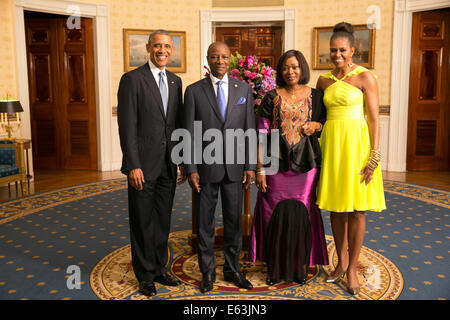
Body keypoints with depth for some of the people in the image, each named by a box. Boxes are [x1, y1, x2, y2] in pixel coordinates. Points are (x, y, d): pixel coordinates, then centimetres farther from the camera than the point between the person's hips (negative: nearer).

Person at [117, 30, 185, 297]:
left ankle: (160, 269, 31)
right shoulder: (132, 79, -7)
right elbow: (127, 126, -12)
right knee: (143, 222, 7)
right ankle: (145, 275, 23)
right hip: (143, 165, -5)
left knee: (163, 220, 15)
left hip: (168, 165, 6)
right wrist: (133, 165, -16)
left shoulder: (175, 81, 12)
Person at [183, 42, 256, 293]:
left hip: (235, 167, 2)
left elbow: (249, 129, 4)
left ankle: (232, 269, 27)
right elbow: (190, 133, -2)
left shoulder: (244, 89, 6)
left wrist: (250, 166, -1)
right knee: (205, 222, 8)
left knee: (234, 220, 10)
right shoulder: (194, 91, 0)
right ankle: (208, 271, 25)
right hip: (205, 167, -1)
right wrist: (191, 169, -7)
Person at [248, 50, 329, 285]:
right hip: (277, 164, -1)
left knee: (302, 215, 4)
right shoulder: (271, 98, 3)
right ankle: (275, 267, 18)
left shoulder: (315, 96, 7)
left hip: (306, 164, 1)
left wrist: (316, 125, -7)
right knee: (276, 215, 2)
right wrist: (260, 169, -6)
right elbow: (261, 135, -1)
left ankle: (301, 266, 22)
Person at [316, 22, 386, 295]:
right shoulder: (324, 80, 11)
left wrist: (374, 156, -14)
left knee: (356, 209, 0)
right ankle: (341, 262, 25)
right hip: (331, 143, 5)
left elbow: (375, 119, -8)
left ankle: (352, 268, 14)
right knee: (336, 207, 9)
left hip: (356, 143, -5)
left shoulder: (365, 77, -4)